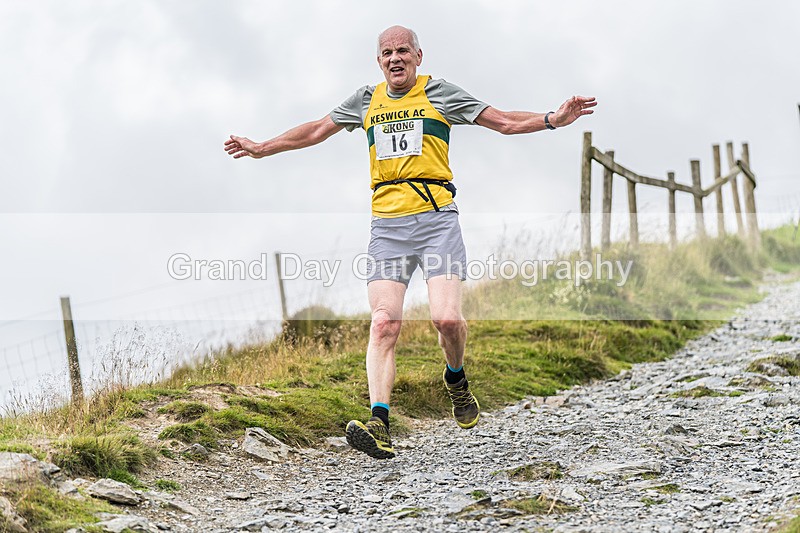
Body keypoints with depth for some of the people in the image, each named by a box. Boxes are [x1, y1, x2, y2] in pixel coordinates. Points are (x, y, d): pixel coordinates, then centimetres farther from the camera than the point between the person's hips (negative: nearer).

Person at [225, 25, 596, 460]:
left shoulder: (438, 93, 8)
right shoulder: (368, 100, 17)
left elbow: (503, 121, 6)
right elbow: (316, 131, 30)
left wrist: (553, 119, -8)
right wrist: (261, 149, 34)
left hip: (437, 219, -2)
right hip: (387, 225, 3)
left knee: (447, 317, -17)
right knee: (384, 324, -12)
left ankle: (456, 379, 17)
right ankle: (379, 426, -20)